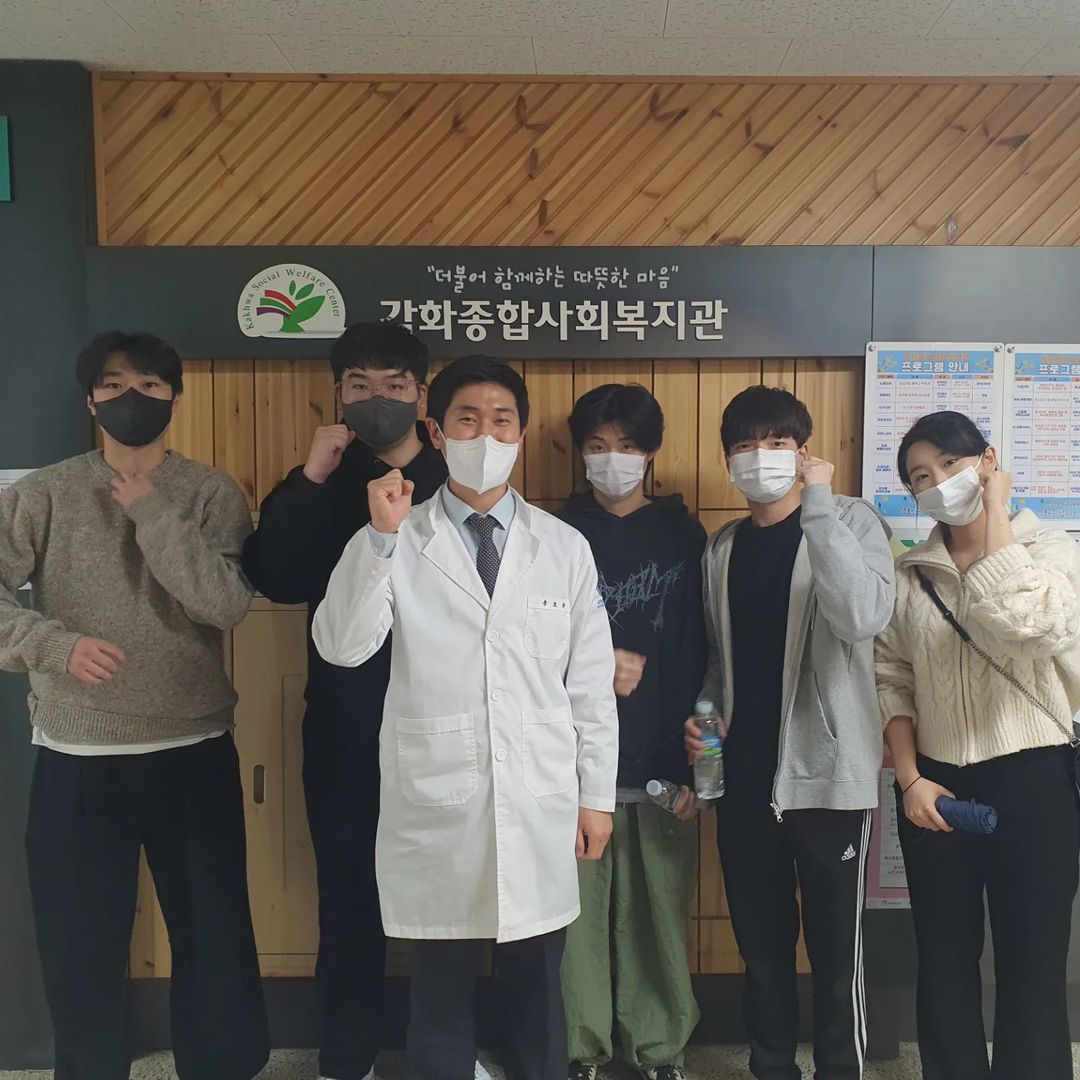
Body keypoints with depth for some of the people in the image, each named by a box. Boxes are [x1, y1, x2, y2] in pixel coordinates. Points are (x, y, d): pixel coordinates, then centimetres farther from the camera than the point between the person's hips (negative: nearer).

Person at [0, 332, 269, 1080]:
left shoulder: (212, 495, -2)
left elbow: (227, 604, -15)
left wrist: (151, 511, -15)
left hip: (193, 752, -1)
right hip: (76, 758, 1)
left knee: (215, 935, 12)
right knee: (78, 946, 15)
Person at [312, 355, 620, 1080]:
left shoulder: (565, 546, 2)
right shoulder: (398, 543, -2)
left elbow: (591, 680, 4)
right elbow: (340, 647, -14)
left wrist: (597, 794, 5)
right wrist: (380, 537, -23)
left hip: (540, 803, 2)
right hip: (436, 804, -1)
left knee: (537, 985, 16)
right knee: (442, 985, 14)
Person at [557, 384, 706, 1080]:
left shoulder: (684, 534, 5)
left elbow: (700, 655, 3)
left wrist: (697, 762, -3)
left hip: (662, 761, 0)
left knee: (659, 910, 6)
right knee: (577, 910, 4)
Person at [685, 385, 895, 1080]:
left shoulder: (850, 521, -4)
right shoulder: (723, 547, 10)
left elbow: (864, 618, -23)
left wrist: (817, 504, -22)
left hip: (827, 773, -4)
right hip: (744, 775, 5)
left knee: (834, 950, 8)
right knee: (760, 943, 16)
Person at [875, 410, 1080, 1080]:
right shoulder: (911, 573, 6)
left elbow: (1026, 622, -27)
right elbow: (893, 679, 5)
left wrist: (995, 504, -17)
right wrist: (910, 780, -4)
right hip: (934, 785, 3)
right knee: (945, 963, 13)